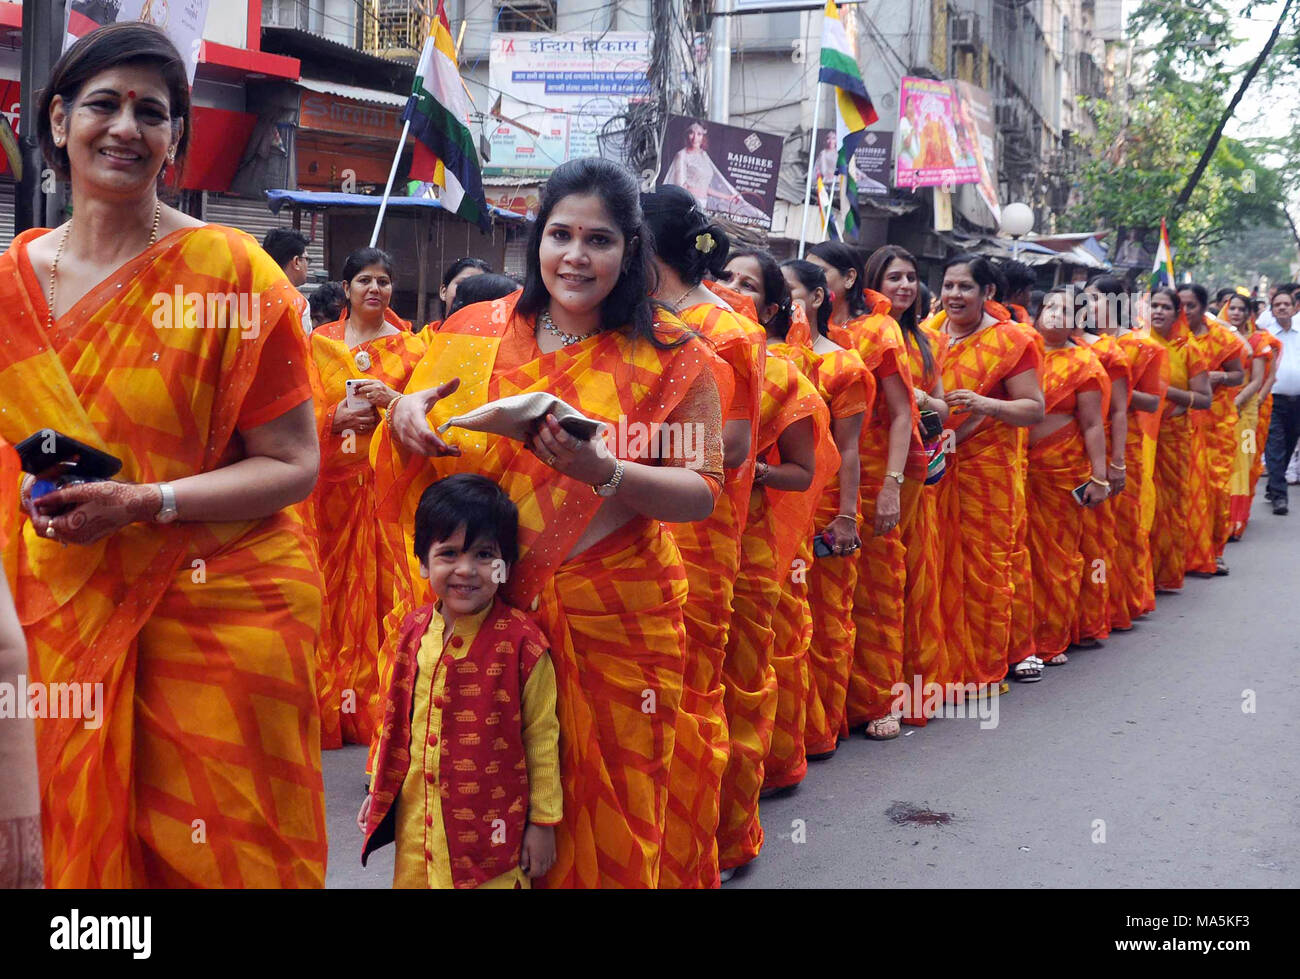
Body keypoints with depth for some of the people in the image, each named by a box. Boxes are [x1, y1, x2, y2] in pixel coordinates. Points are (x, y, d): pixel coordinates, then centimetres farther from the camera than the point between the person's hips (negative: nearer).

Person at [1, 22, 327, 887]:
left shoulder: (232, 271, -6)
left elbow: (294, 465, -9)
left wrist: (145, 504, -20)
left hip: (223, 615, -3)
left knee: (221, 855, 1)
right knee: (85, 845, 11)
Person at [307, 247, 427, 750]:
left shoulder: (409, 346, 9)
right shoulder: (319, 344, 11)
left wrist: (393, 400, -13)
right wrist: (337, 416, -12)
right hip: (336, 481, 1)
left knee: (389, 585, -5)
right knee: (336, 585, 0)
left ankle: (386, 704, 1)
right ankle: (337, 705, 6)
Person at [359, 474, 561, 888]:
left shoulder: (521, 643, -13)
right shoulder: (413, 632, 2)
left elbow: (541, 738, -6)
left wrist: (543, 821, -2)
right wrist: (378, 789, 18)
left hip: (492, 827, -4)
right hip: (416, 822, 5)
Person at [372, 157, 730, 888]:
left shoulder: (672, 355, -2)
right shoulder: (477, 333, 4)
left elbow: (702, 493, -6)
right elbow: (416, 458, 13)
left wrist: (605, 472, -23)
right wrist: (404, 412, -9)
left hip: (615, 617, -2)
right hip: (490, 609, 2)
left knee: (604, 819, 8)